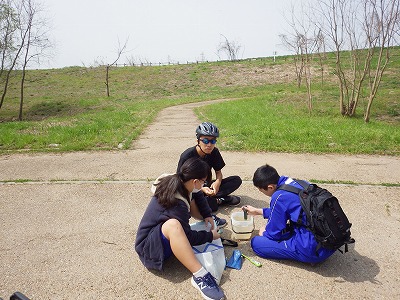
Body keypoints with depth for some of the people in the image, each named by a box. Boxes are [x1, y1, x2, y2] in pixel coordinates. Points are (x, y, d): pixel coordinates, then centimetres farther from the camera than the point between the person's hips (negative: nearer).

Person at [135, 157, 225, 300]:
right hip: (149, 246, -9)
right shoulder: (176, 204, -32)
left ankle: (209, 223, 24)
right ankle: (200, 276, -41)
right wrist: (210, 236, -9)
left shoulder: (174, 182, -9)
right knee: (173, 225, -42)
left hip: (159, 229, 9)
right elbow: (187, 236, -23)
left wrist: (207, 215, 1)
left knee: (191, 200, 3)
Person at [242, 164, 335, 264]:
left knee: (256, 243, -5)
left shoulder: (279, 197, -18)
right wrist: (258, 211, 30)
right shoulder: (299, 183, 6)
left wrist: (264, 233, 16)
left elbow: (274, 233, -7)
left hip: (313, 249, -9)